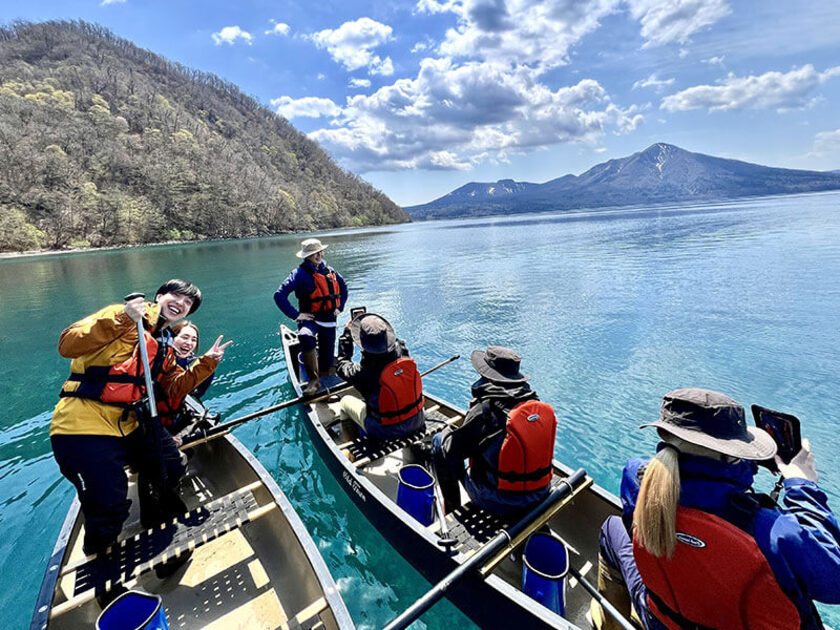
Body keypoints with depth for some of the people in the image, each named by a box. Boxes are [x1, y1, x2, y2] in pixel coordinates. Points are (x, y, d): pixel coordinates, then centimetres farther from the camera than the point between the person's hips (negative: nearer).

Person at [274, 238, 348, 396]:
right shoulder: (300, 273, -11)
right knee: (306, 338, -42)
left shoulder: (330, 271, 7)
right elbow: (279, 295, -17)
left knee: (325, 368, 4)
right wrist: (295, 315, -19)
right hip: (309, 318, -4)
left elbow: (343, 288, 25)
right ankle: (313, 381, -29)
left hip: (329, 320, 4)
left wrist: (339, 307, 15)